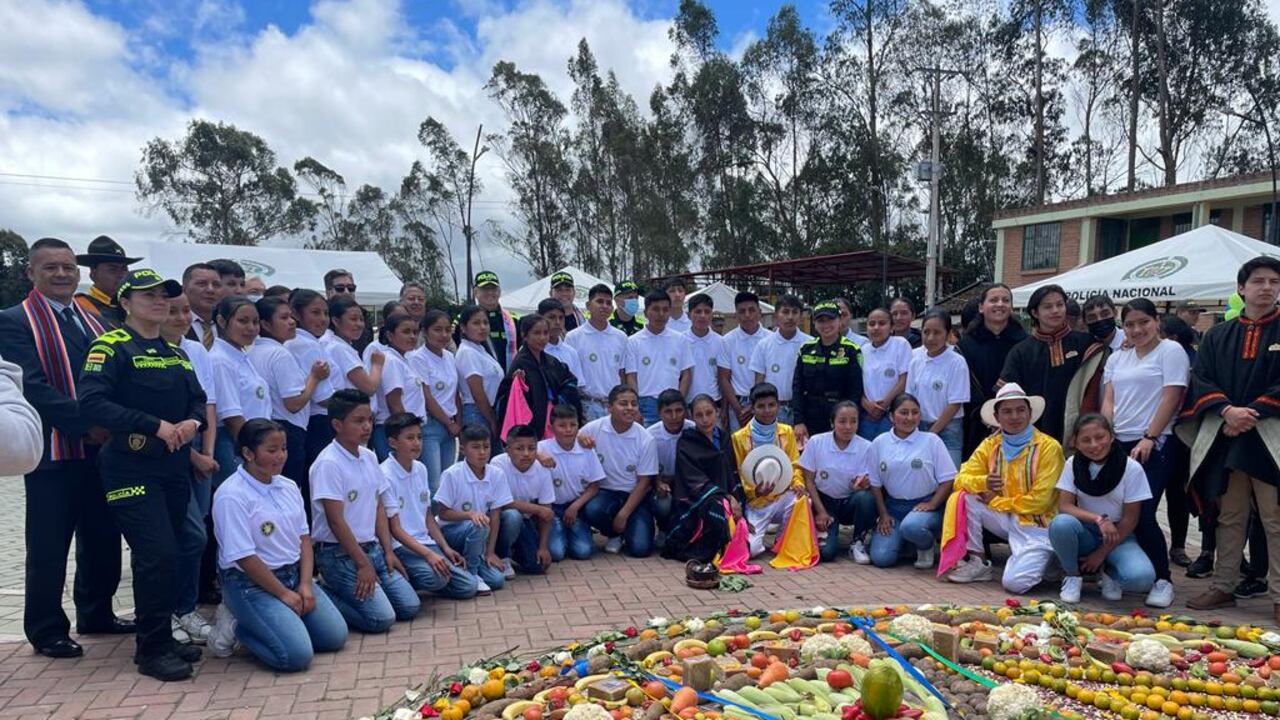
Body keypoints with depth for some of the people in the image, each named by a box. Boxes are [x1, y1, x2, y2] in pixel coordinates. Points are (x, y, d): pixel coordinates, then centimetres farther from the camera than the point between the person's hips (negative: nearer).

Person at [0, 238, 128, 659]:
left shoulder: (94, 321, 14)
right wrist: (86, 425, -20)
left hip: (101, 449, 6)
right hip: (53, 453, -6)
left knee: (102, 539, 15)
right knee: (49, 547, 4)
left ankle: (96, 613, 31)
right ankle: (46, 630, 18)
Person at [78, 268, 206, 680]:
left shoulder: (175, 353, 15)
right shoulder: (111, 347, -7)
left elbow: (198, 400, 14)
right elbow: (92, 402, -19)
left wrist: (192, 422, -9)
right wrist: (155, 425, -24)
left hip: (174, 467, 7)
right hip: (131, 468, -7)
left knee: (164, 554, 12)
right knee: (158, 554, -12)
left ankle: (160, 638, 24)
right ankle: (152, 650, 1)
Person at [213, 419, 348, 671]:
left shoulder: (289, 487, 6)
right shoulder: (231, 496, -17)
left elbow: (304, 538, 7)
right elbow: (244, 557, -18)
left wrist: (305, 585, -5)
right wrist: (284, 594, -14)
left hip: (293, 574, 7)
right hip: (251, 583, -7)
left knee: (336, 637, -2)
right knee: (297, 655, -20)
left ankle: (280, 622, 17)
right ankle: (239, 627, 4)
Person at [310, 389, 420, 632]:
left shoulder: (369, 457, 7)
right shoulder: (328, 464, -17)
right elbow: (335, 521, -18)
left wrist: (388, 551, 4)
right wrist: (362, 564, -16)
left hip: (372, 547, 8)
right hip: (340, 554, -8)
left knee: (410, 607, 1)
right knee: (382, 618, -17)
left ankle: (347, 594, 16)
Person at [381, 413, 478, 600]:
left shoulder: (420, 469, 7)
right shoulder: (386, 475, -15)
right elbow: (394, 528, -16)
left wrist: (446, 548, 7)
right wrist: (428, 554, -24)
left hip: (425, 542, 7)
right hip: (400, 546, -7)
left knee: (468, 586, -4)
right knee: (437, 577, -33)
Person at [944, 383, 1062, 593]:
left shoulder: (1048, 447, -13)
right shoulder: (990, 444, 2)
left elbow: (1038, 501, -16)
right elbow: (962, 478, -4)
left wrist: (995, 501, -12)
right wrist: (983, 482, -26)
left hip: (1035, 524, -5)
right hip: (1004, 519, 5)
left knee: (1014, 582, -25)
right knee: (960, 498, -17)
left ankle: (1037, 560, 10)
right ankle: (977, 563, -4)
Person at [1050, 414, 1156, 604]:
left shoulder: (1132, 468, -11)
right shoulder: (1073, 464, -6)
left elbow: (1130, 519, -8)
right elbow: (1064, 506, -12)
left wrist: (1101, 554, -10)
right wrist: (1099, 519, -29)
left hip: (1118, 536, -1)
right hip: (1085, 533, 1)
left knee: (1142, 577, -31)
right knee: (1061, 523, -34)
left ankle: (1108, 573, 5)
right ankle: (1073, 576, -6)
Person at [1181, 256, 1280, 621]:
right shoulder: (1217, 336, 11)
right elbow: (1201, 381, 4)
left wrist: (1251, 413, -14)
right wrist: (1228, 410, -12)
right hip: (1224, 437, 3)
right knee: (1229, 518, 12)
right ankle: (1223, 587, 20)